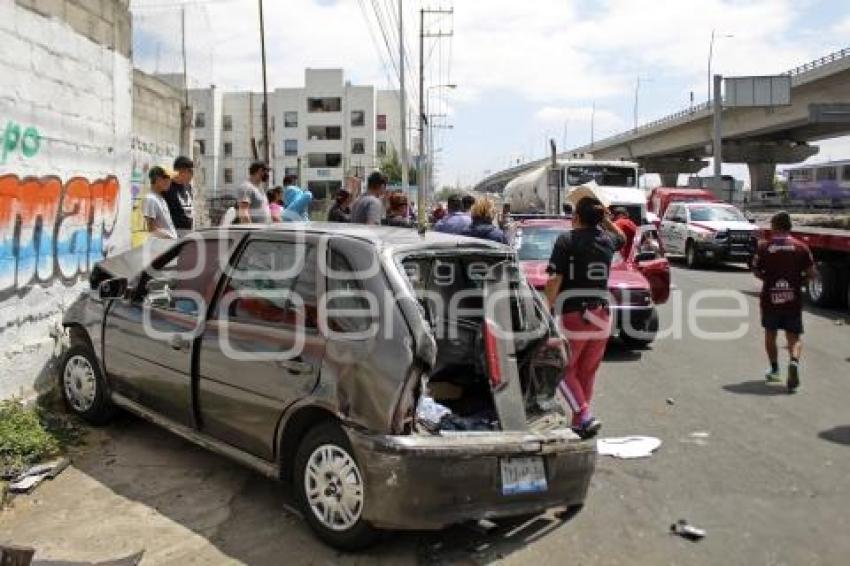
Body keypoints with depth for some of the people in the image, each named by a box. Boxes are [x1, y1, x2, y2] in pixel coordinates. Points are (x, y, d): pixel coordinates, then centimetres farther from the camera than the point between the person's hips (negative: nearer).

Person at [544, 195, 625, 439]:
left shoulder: (567, 239, -7)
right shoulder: (607, 240, 9)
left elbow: (555, 280, -15)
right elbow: (621, 237, 35)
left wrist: (547, 309, -8)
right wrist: (604, 217, 26)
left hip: (573, 314, -5)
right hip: (601, 314, 5)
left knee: (564, 370, 7)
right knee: (588, 372, 15)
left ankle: (586, 416, -11)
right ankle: (579, 423, 22)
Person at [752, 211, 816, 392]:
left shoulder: (764, 246, -5)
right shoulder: (801, 247, -2)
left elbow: (756, 271, -4)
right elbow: (811, 273, -3)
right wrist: (798, 281, 13)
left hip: (770, 297, 0)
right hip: (793, 299, 0)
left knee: (770, 334, 18)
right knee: (794, 337, 6)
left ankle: (774, 370, 26)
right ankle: (794, 361, -22)